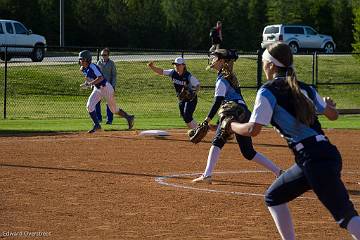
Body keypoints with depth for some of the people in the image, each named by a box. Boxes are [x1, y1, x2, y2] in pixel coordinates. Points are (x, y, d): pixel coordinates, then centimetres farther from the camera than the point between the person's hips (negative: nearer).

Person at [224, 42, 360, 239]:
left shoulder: (268, 91, -3)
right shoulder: (304, 88, 17)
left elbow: (253, 130, -8)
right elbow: (332, 115, 25)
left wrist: (231, 126, 12)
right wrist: (329, 104, 49)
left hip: (314, 160, -7)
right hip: (328, 153, 7)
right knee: (274, 196, 21)